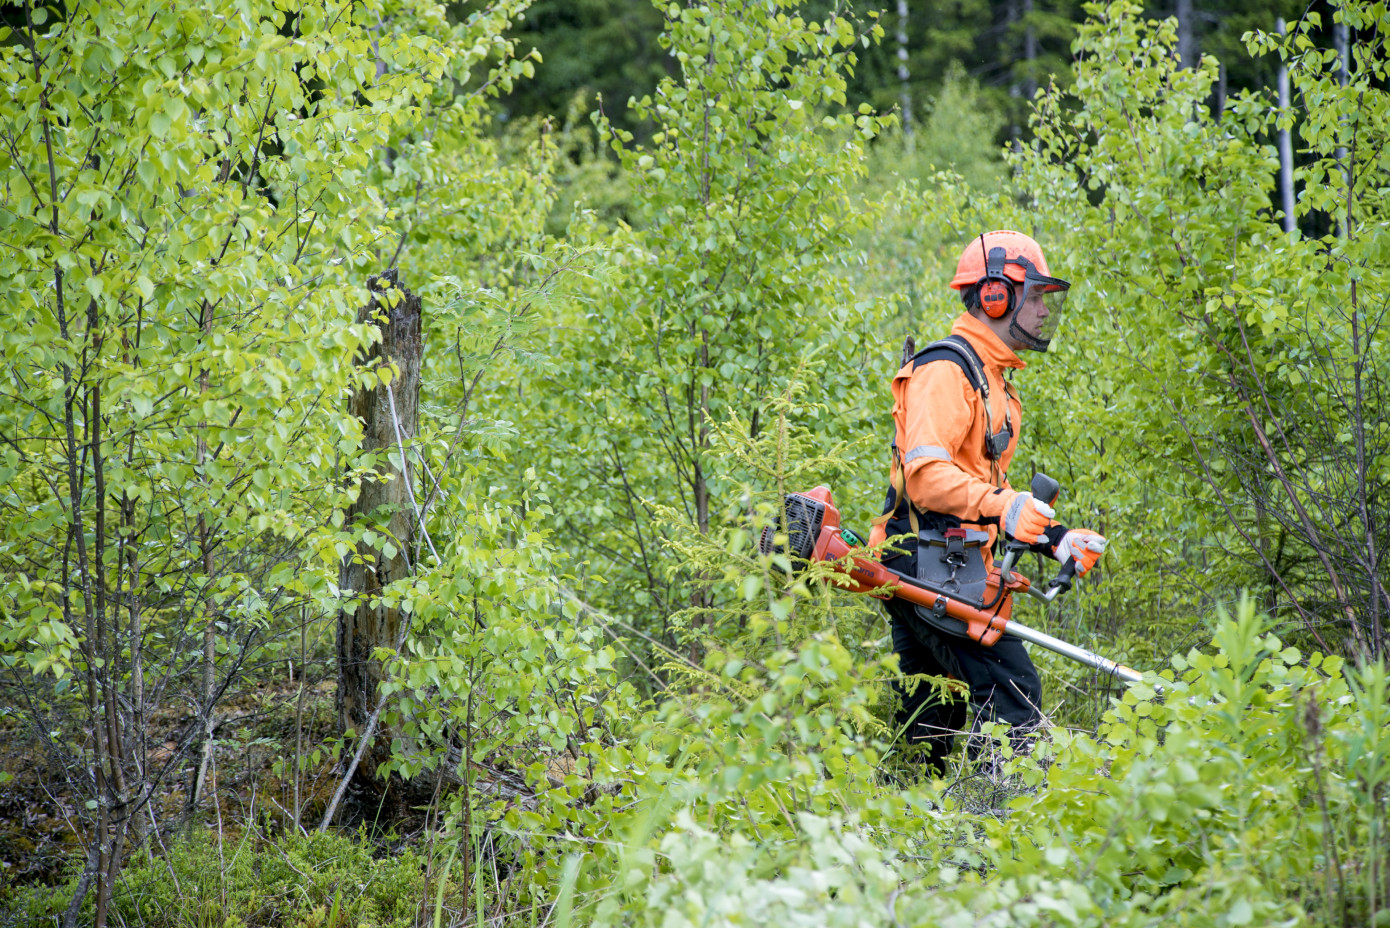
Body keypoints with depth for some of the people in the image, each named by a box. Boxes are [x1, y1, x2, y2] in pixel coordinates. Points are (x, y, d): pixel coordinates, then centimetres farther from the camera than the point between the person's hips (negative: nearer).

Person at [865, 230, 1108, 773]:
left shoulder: (992, 382, 23)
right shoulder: (945, 371, -11)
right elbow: (926, 474, -24)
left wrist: (1055, 538, 16)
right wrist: (1001, 507, -37)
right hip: (928, 568, -10)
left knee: (930, 726, 10)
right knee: (1012, 696, -17)